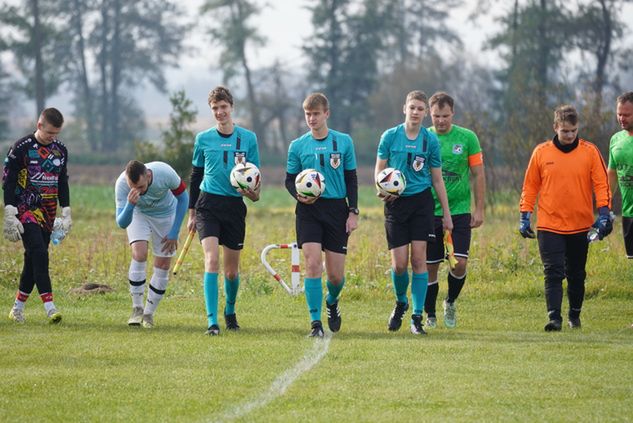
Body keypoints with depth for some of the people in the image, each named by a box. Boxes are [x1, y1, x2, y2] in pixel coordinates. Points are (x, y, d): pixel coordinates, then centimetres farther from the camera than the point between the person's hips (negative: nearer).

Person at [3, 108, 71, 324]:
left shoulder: (60, 150, 8)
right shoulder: (21, 148, -9)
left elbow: (63, 183, 18)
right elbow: (8, 181, -7)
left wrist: (66, 213, 14)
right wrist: (10, 215, -12)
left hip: (47, 213, 6)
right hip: (25, 210, -6)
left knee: (33, 259, 5)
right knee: (39, 254, -19)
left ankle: (18, 307, 16)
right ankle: (49, 306, -23)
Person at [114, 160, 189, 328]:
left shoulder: (165, 173, -35)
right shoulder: (122, 184, -34)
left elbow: (183, 197, -15)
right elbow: (122, 223, -30)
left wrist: (174, 233, -14)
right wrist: (130, 205, -52)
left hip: (165, 213, 1)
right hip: (138, 214, -1)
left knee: (163, 265, -4)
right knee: (139, 253, -24)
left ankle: (149, 313, 11)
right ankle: (137, 309, -12)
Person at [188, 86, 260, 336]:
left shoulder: (248, 138, 3)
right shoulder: (203, 139, 4)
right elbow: (196, 176, 13)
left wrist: (253, 192, -14)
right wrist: (192, 212, 13)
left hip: (235, 206, 1)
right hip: (208, 205, -1)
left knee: (232, 270, 8)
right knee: (212, 261, -17)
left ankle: (230, 311, 35)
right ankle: (212, 321, -20)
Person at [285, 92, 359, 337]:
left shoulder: (343, 142, 4)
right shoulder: (297, 146, 4)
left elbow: (351, 179, 8)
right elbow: (290, 179, 10)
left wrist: (353, 212, 1)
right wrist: (298, 195, -12)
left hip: (337, 209, 1)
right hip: (309, 210, 0)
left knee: (336, 274, 1)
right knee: (312, 263, -15)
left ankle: (331, 302, 35)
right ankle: (315, 322, -11)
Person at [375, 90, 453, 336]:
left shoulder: (430, 140, 2)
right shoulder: (390, 136, 1)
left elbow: (437, 179, 8)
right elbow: (380, 170, 8)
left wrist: (446, 213, 7)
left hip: (422, 202, 0)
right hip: (396, 203, 0)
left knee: (418, 258, -6)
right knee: (399, 263, -5)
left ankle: (417, 318, 0)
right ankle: (401, 302, 26)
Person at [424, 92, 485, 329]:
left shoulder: (467, 138, 0)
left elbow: (478, 175, 4)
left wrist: (479, 209, 1)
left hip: (459, 211, -1)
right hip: (429, 210, 1)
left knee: (460, 263, -10)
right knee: (430, 266, 2)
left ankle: (450, 302, 16)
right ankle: (430, 316, 16)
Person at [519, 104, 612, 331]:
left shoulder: (590, 151, -1)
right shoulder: (541, 152, 1)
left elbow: (601, 184, -1)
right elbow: (530, 186, 8)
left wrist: (603, 214, -12)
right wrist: (524, 217, 4)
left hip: (580, 225, 1)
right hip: (549, 225, -1)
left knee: (576, 276, 12)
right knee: (553, 274, -11)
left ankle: (575, 316, 28)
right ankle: (554, 318, -16)